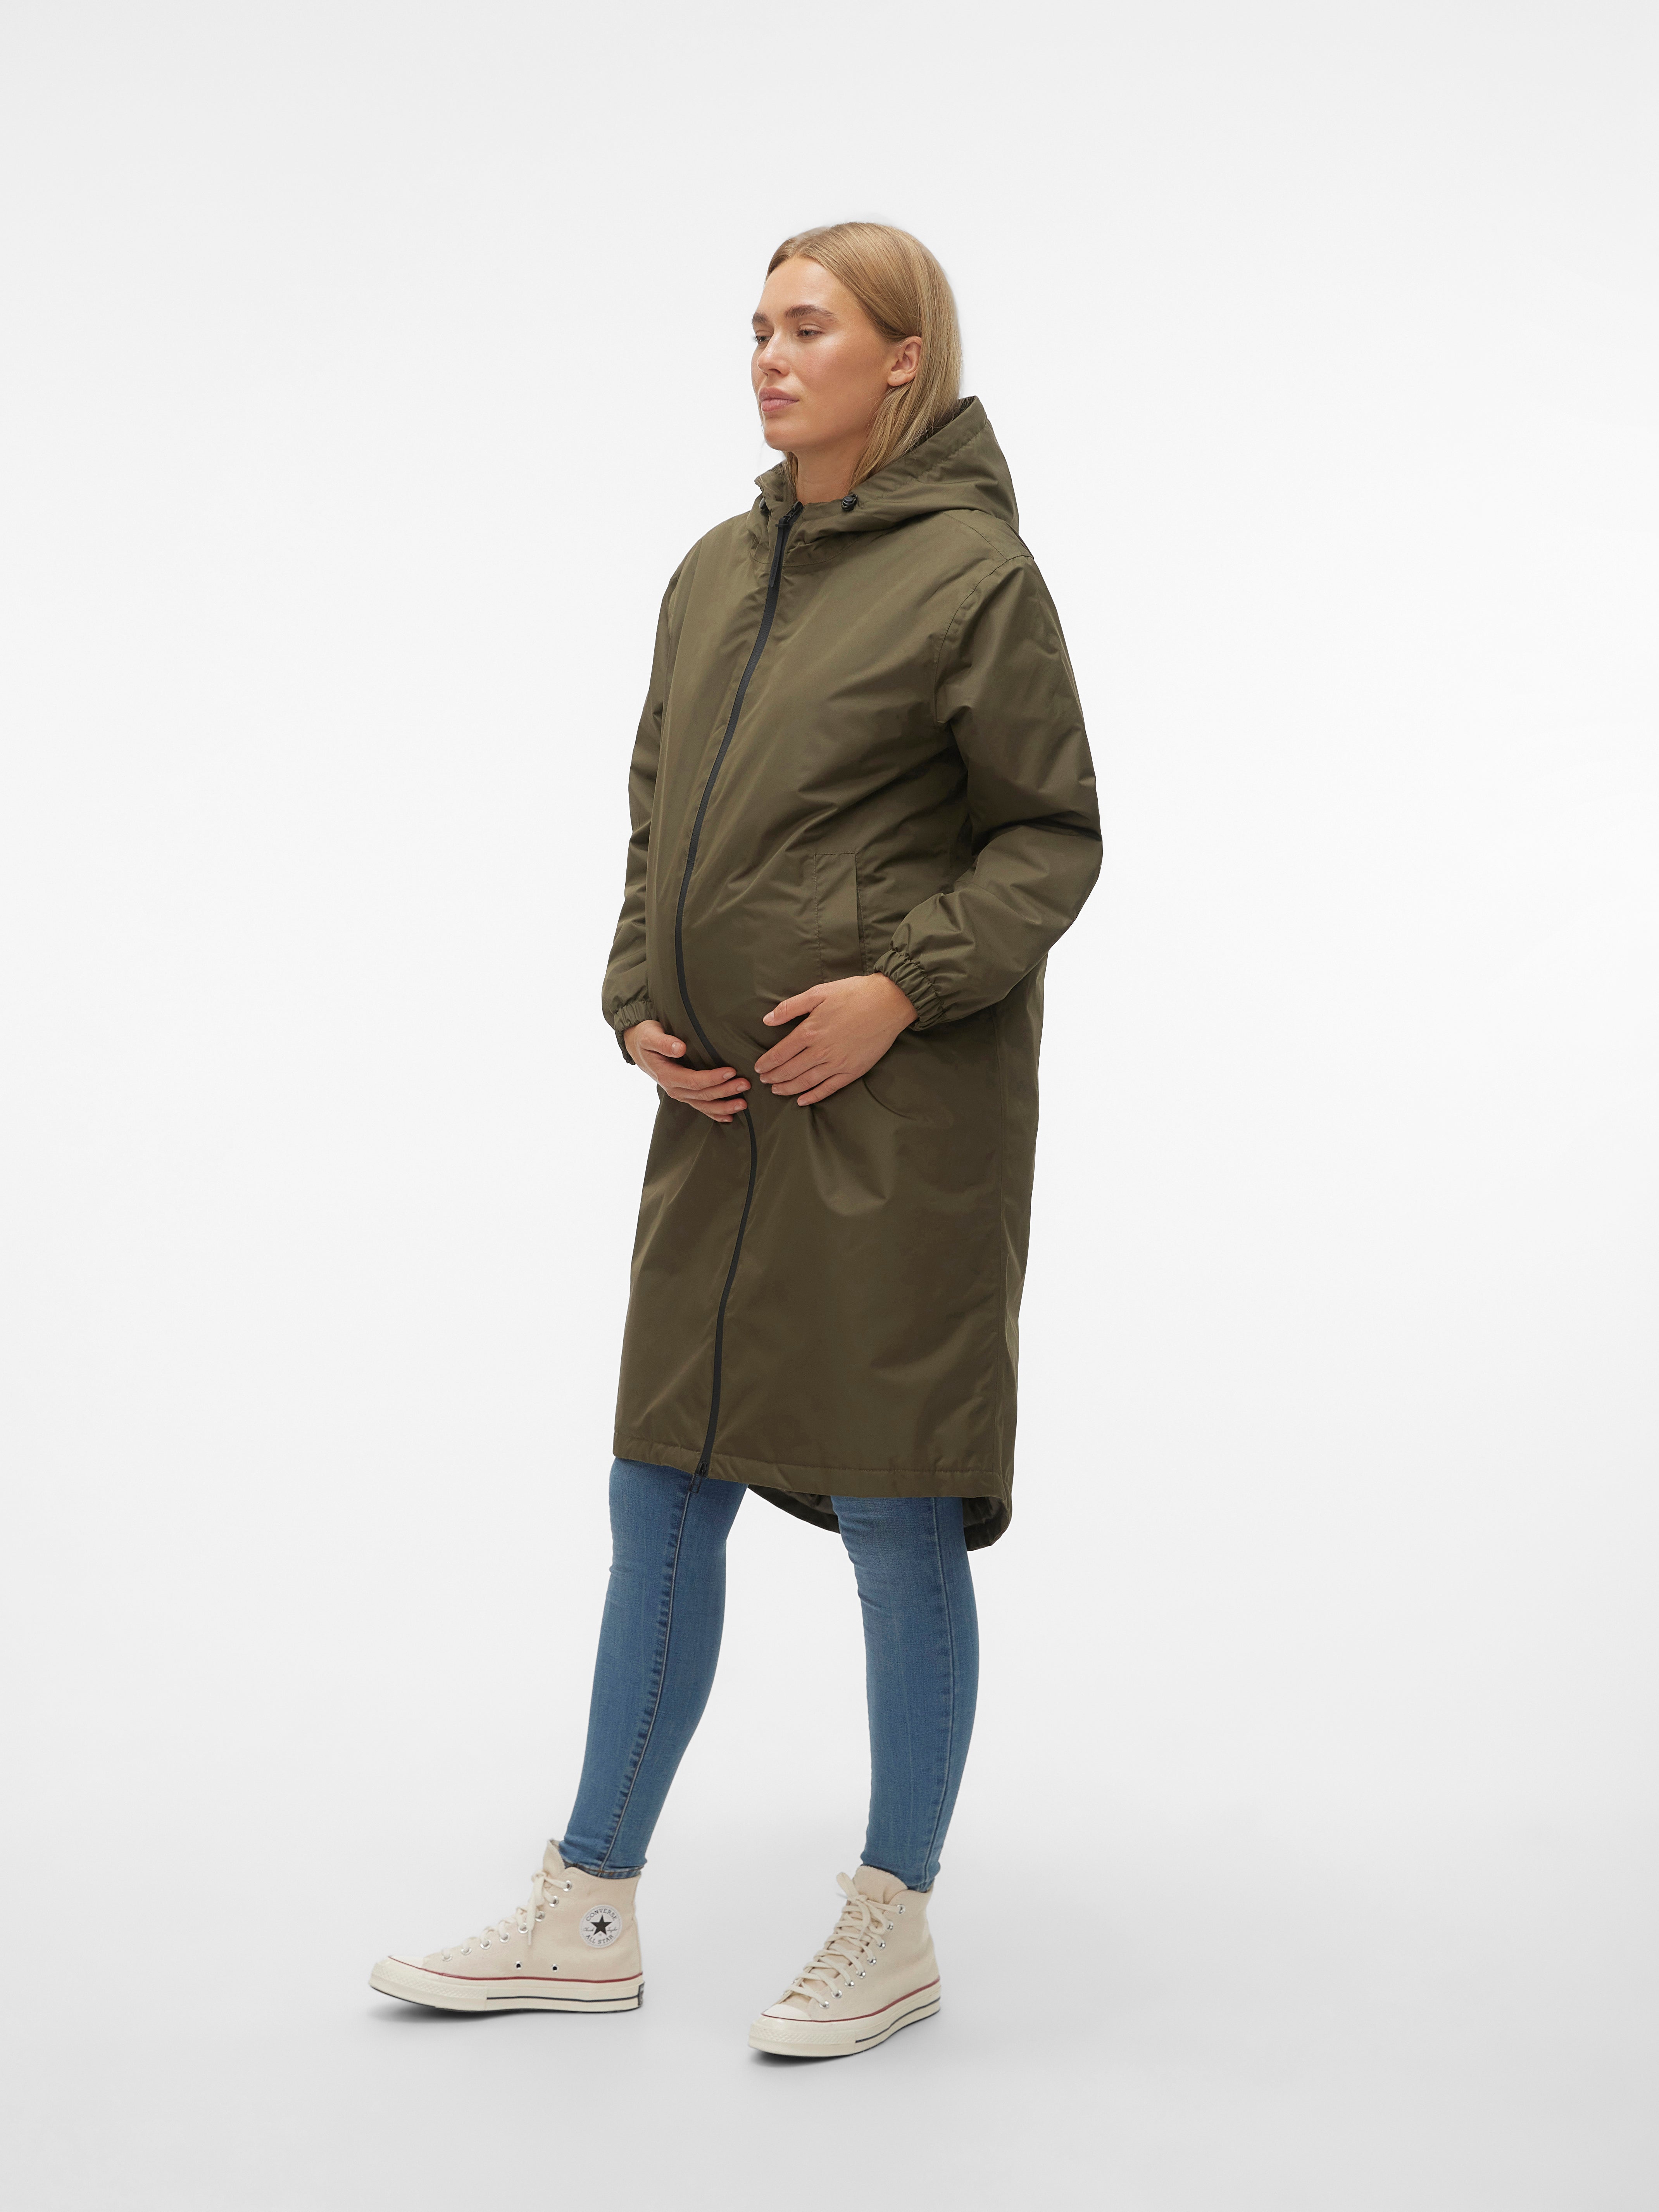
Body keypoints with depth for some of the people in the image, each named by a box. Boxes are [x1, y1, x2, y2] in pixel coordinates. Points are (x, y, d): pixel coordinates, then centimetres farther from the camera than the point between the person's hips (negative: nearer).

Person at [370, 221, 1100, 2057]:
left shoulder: (973, 572, -7)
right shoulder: (715, 572, 12)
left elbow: (1053, 839, -5)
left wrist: (903, 984, -16)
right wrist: (639, 1001, 3)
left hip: (901, 1108, -7)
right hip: (724, 1105, 7)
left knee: (893, 1518, 3)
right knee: (661, 1499, 12)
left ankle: (894, 1930, 20)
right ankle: (587, 1918, 24)